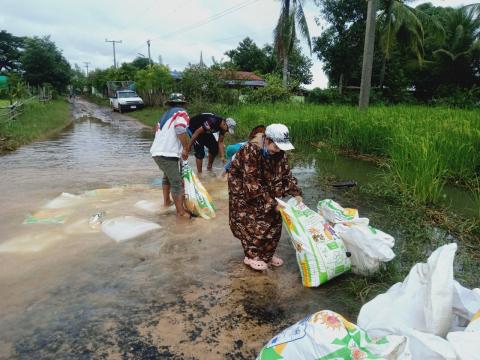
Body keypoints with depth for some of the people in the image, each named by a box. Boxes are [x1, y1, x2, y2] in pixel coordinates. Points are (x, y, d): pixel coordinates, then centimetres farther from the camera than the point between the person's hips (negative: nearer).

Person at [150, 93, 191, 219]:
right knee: (177, 183, -4)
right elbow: (181, 131, -20)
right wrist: (186, 149, -7)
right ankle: (181, 212, -3)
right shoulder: (181, 113, -1)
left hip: (157, 152, 9)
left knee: (167, 176, 29)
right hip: (167, 154, -8)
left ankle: (166, 200, 40)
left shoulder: (165, 115, 22)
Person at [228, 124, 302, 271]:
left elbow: (286, 174, -2)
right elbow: (253, 184, -32)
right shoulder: (251, 151, -33)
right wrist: (272, 203, -31)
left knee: (273, 220, 5)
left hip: (266, 188, 7)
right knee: (253, 222, -6)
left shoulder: (279, 152, -12)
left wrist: (296, 193, -15)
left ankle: (267, 254, 22)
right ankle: (251, 256, 13)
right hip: (244, 189, -6)